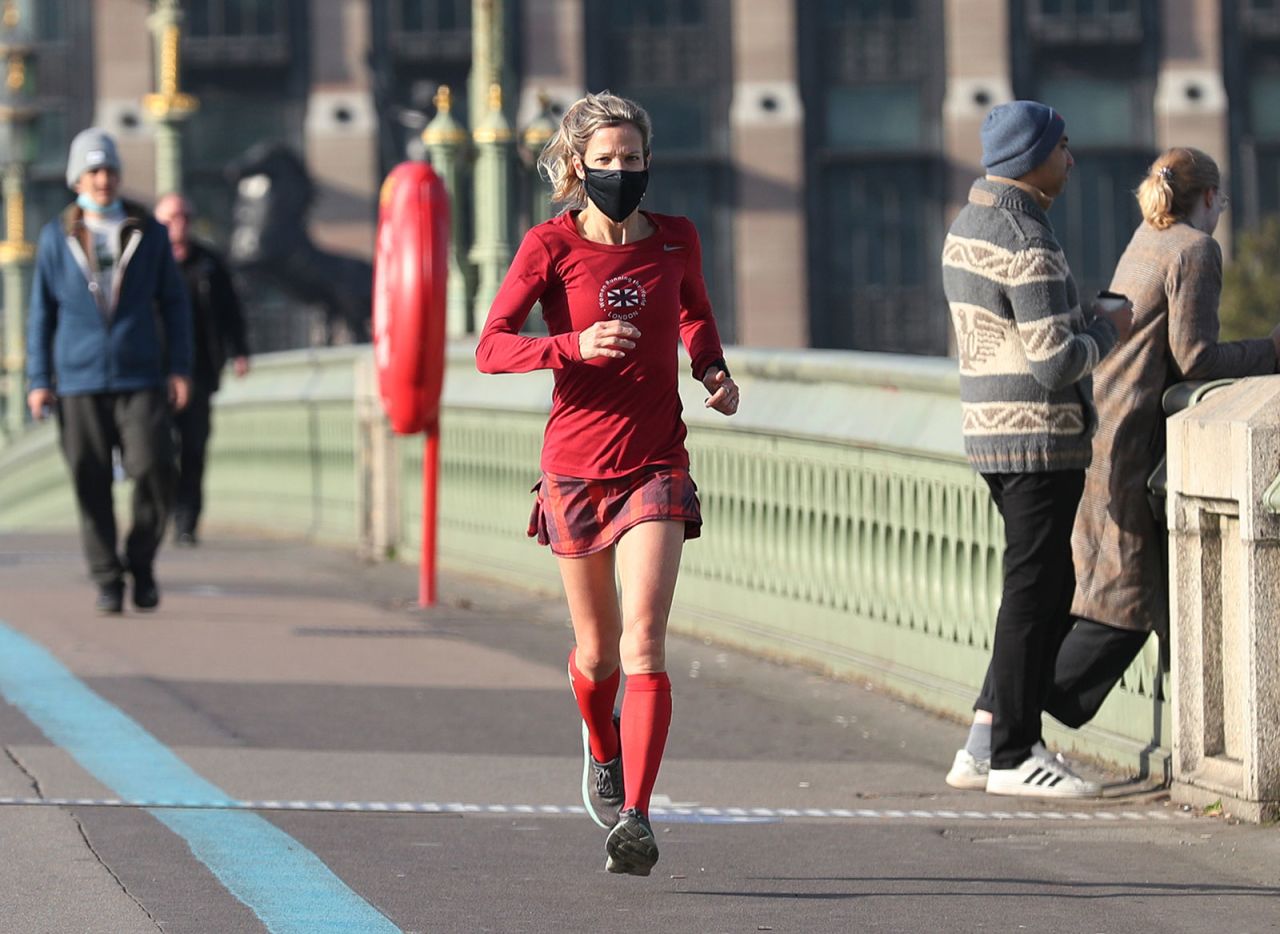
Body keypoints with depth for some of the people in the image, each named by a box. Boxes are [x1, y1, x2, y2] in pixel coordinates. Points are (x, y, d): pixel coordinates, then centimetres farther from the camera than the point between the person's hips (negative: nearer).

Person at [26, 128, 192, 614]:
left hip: (140, 378, 0)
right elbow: (42, 312, 9)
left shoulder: (148, 232, 7)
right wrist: (39, 380, 4)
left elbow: (173, 302, 11)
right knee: (91, 485, -1)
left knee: (154, 472, -12)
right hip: (79, 381, 0)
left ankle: (141, 560, 8)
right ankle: (107, 581, 9)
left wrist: (179, 367, 3)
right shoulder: (57, 238, 7)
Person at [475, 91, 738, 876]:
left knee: (644, 646, -16)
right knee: (598, 649, 14)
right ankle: (603, 752, 47)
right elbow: (490, 348, -10)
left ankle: (636, 819, -21)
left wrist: (714, 370, 5)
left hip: (656, 466, 0)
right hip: (577, 466, 0)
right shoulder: (551, 246, -5)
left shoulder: (676, 241, 3)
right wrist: (574, 346, -25)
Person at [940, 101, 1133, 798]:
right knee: (1033, 594, -3)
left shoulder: (967, 225, 13)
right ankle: (1011, 755, 2)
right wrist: (1108, 330, -4)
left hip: (994, 435, 10)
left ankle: (988, 743, 16)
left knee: (1049, 587, 16)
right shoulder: (1026, 244, -18)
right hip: (1039, 439, -10)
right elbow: (1055, 362, -22)